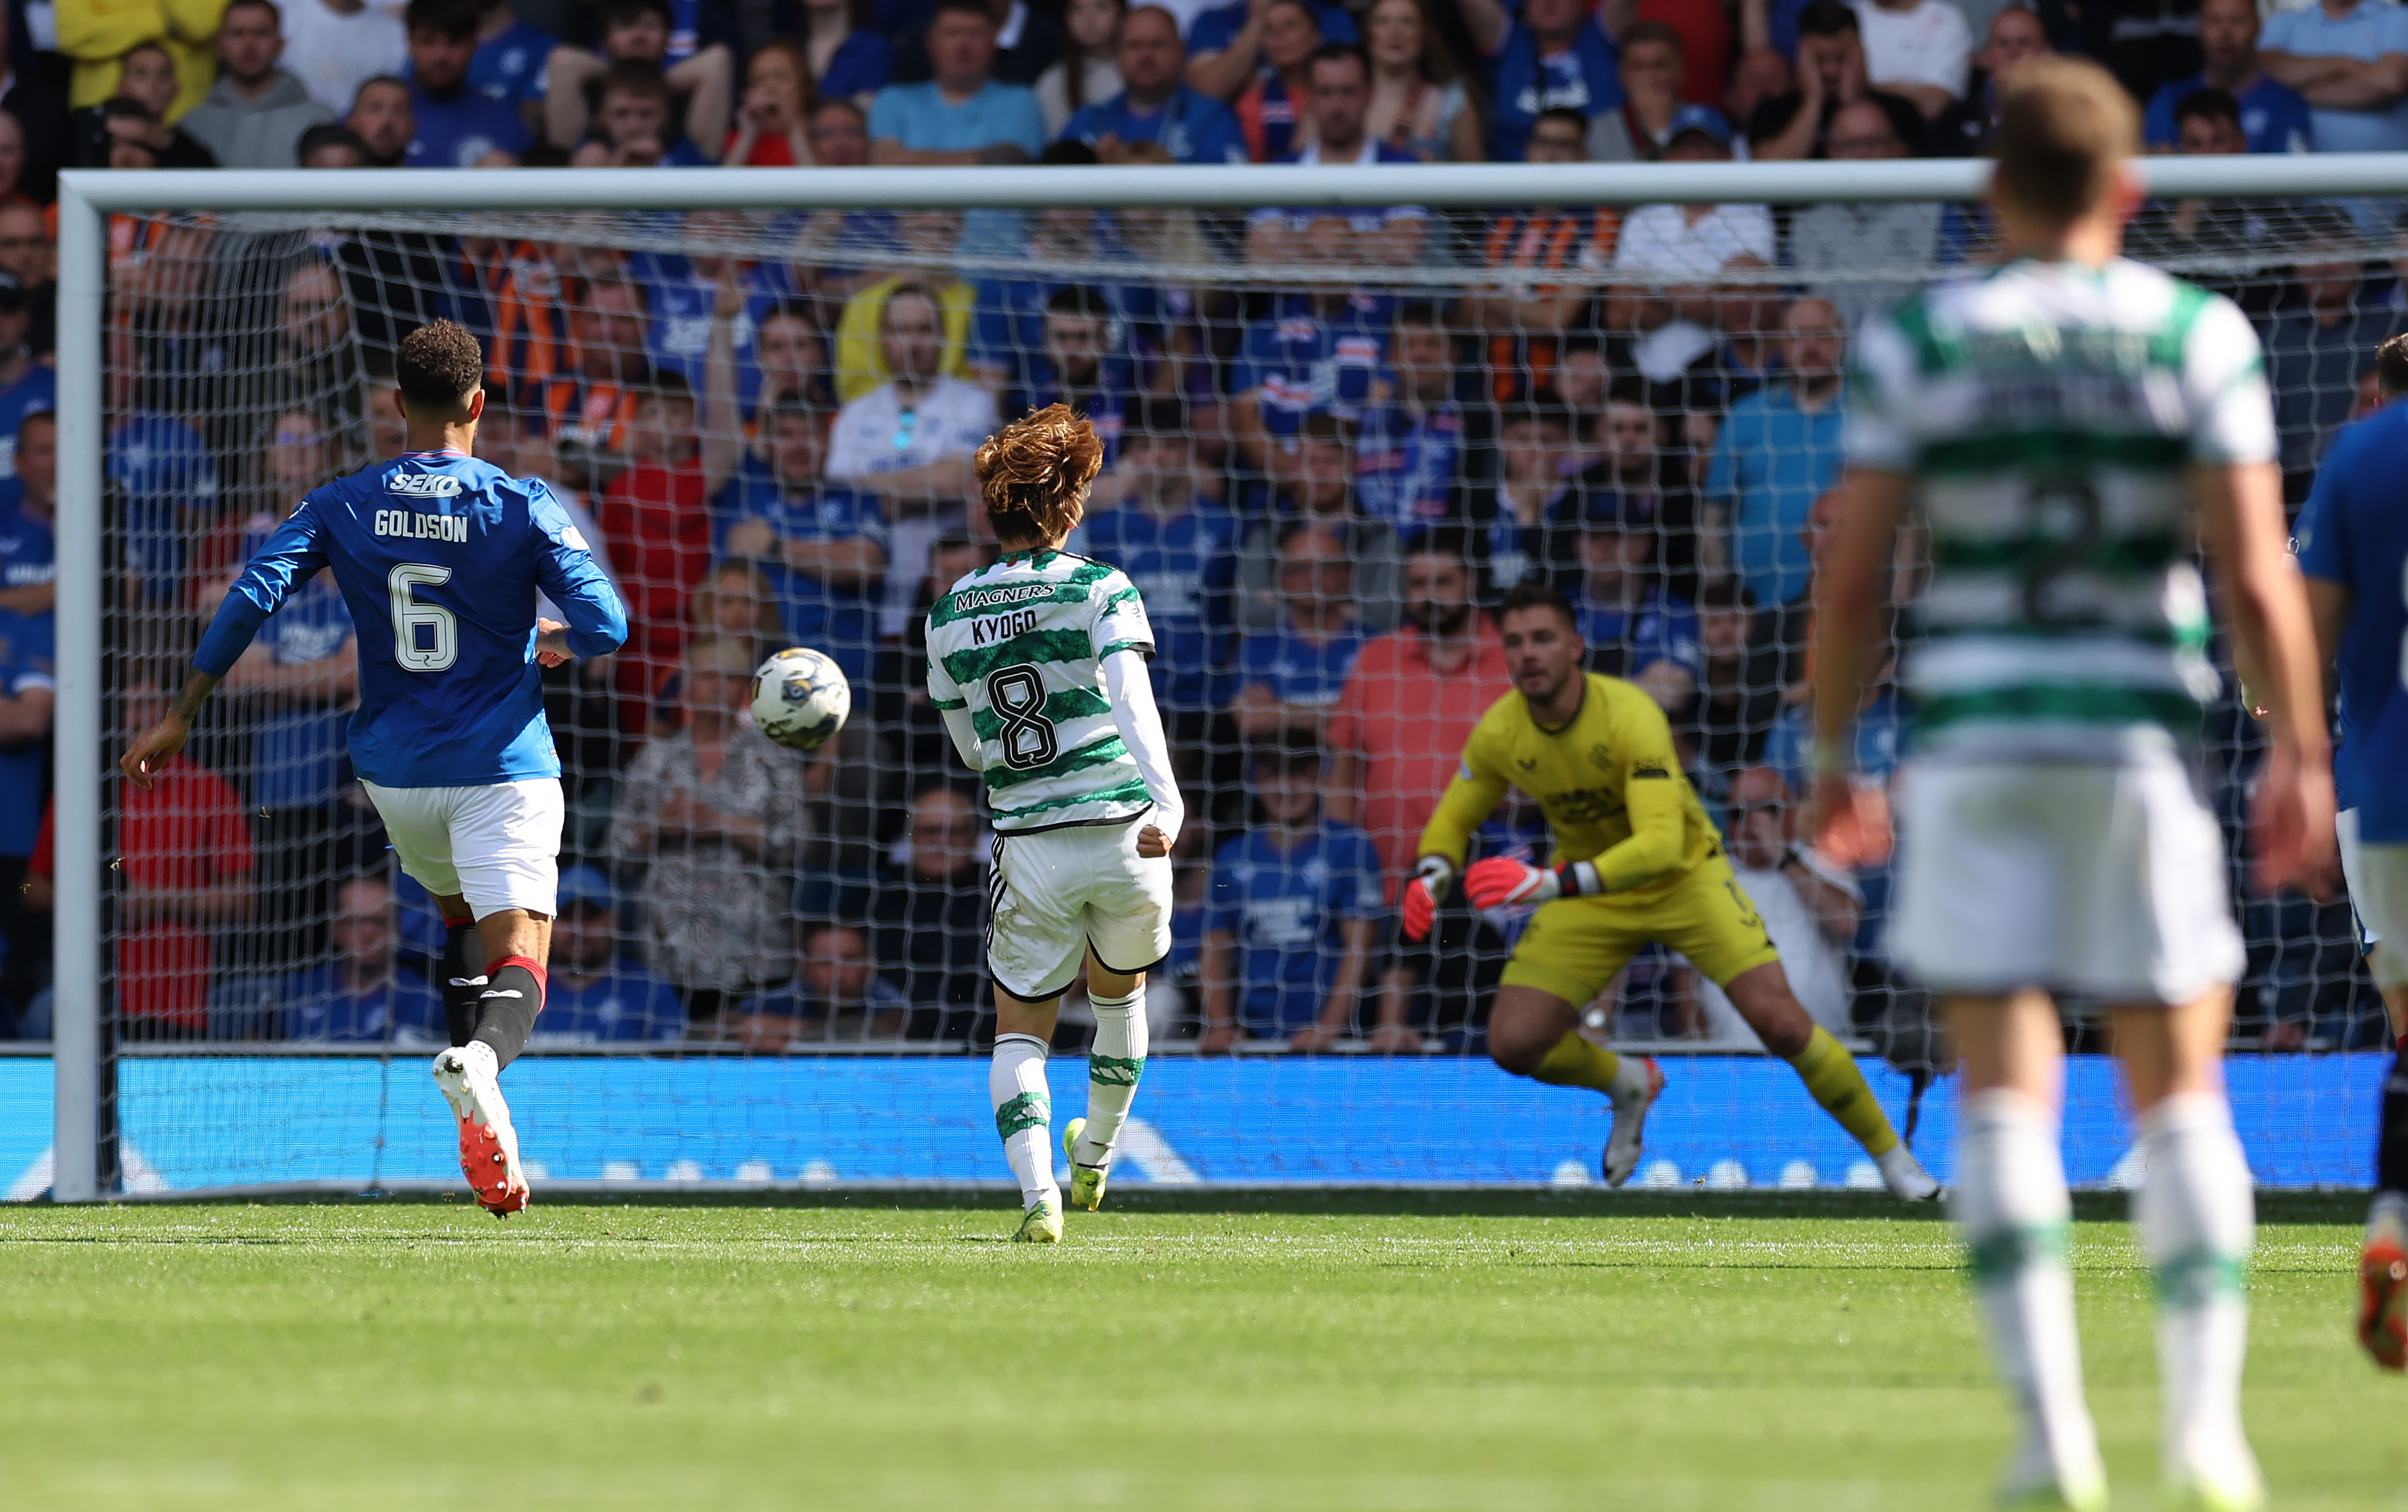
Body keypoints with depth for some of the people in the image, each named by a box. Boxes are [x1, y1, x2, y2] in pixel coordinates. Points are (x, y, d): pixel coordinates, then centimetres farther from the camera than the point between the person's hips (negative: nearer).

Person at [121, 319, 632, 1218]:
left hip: (395, 772, 4)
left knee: (462, 919, 28)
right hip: (502, 770, -3)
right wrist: (557, 642, 14)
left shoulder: (344, 508, 1)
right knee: (516, 960, -8)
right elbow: (606, 623, -10)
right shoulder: (522, 509, -6)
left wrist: (180, 718, -2)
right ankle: (481, 1061, -44)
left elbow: (252, 596, -8)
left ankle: (483, 1129, 14)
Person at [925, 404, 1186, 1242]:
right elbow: (1132, 697, -19)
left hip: (1028, 846, 1)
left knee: (1020, 1031, 11)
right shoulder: (1101, 591, -4)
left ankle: (1038, 1191, -10)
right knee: (1120, 995, 27)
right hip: (1123, 832, -1)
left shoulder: (950, 616, 6)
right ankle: (1094, 1161, 42)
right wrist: (1167, 802, -29)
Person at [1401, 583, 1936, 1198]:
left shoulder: (1631, 715, -32)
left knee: (1780, 1022, -18)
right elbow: (1453, 820, 2)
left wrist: (1552, 883, -55)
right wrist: (1432, 878, -22)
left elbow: (1662, 845, -43)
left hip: (1685, 876, -4)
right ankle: (1629, 1085, 21)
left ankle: (1893, 1158, 1)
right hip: (1588, 893, 4)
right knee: (1513, 1044, -12)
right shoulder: (1499, 735, -16)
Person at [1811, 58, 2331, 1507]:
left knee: (2005, 1094, 2)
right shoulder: (2200, 336, -2)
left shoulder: (1917, 342, 1)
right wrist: (2301, 759, 0)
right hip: (2146, 735, 0)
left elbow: (1850, 574, -2)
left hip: (1973, 736, 0)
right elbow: (2258, 577, -7)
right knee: (2180, 1093, 8)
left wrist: (1833, 758, 7)